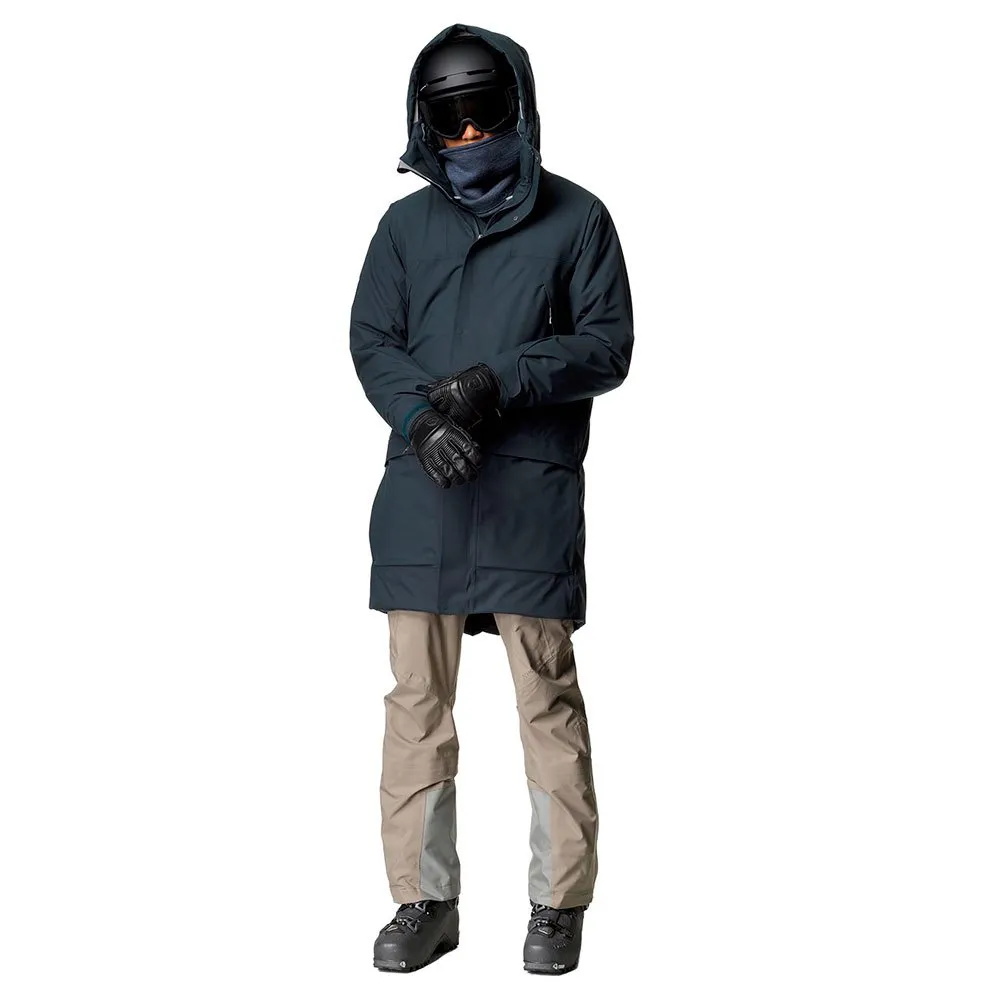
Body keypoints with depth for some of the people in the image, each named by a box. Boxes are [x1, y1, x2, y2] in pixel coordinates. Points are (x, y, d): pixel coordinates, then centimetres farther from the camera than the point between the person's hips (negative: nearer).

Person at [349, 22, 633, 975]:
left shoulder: (575, 218, 4)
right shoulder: (407, 223, 13)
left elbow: (608, 344, -1)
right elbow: (371, 338, 7)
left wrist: (499, 381, -14)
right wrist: (419, 416, -12)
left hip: (532, 492, -3)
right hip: (422, 488, 3)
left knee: (547, 696, 1)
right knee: (416, 696, 5)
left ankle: (559, 901, 14)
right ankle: (423, 899, 17)